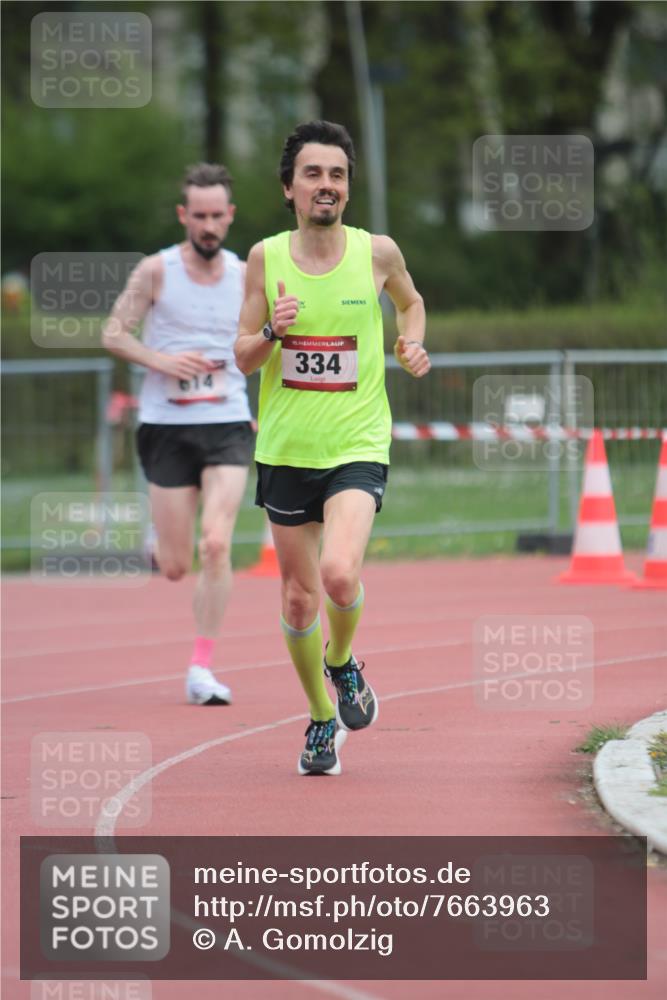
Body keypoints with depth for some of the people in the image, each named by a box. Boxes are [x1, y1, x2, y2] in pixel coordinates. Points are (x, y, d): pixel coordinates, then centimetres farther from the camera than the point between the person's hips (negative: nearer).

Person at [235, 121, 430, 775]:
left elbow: (410, 301, 19)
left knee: (339, 574, -24)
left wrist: (413, 346, 0)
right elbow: (243, 359, 3)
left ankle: (343, 664, 8)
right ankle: (322, 718, 30)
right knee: (299, 599, 8)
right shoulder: (266, 258, -2)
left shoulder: (377, 253, -3)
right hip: (285, 449, 2)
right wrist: (272, 332, -17)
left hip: (358, 448, -2)